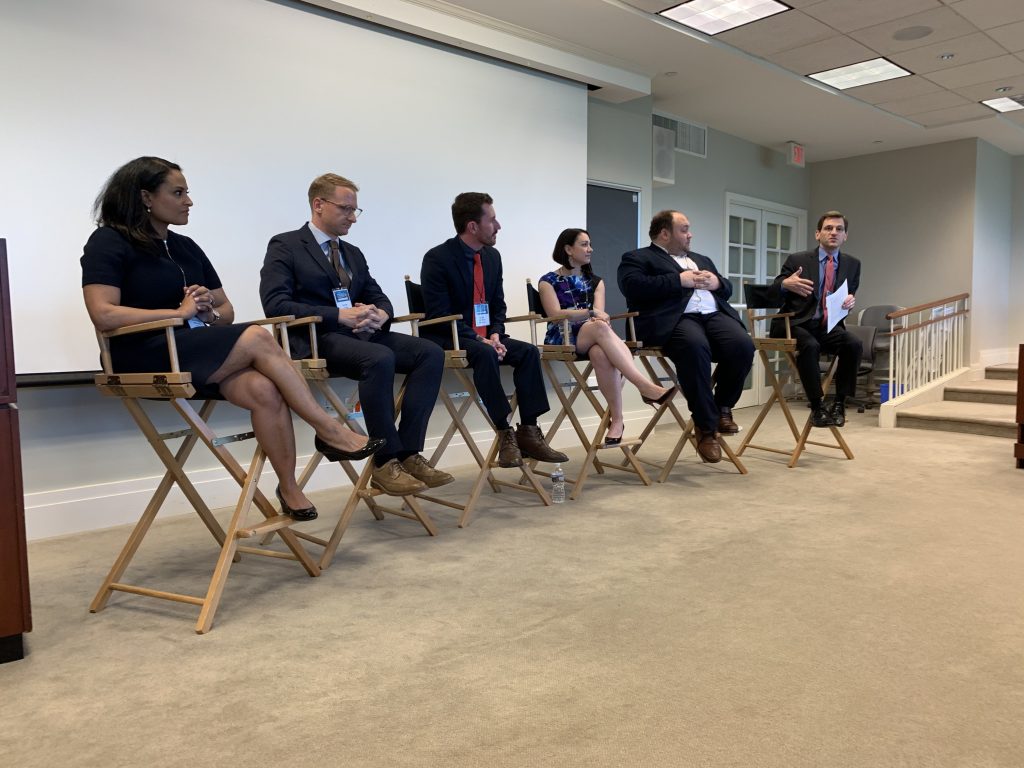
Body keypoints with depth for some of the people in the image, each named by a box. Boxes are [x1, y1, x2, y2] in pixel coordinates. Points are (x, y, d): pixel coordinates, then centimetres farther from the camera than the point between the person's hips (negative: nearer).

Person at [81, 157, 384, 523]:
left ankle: (289, 489, -21)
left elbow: (227, 311, 20)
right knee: (257, 337, -25)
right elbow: (103, 315, -16)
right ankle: (330, 431, -18)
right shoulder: (108, 242, -1)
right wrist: (178, 312, -14)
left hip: (199, 352, 6)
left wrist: (207, 312, -4)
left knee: (264, 390, -26)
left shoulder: (185, 247, 18)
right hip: (146, 358, -6)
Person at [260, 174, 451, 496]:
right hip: (315, 340, -7)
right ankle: (385, 463, -23)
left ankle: (409, 453, -21)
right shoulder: (285, 246, 3)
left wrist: (380, 314, -7)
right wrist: (339, 316, -19)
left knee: (430, 352, -18)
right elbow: (275, 304, -11)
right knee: (380, 358, -36)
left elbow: (379, 298, 20)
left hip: (360, 334, 7)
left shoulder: (353, 253, 24)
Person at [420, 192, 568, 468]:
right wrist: (479, 340, -24)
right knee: (485, 354, -35)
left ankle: (528, 432, -16)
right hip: (446, 339, -7)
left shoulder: (492, 256, 9)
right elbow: (439, 315, -18)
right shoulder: (437, 258, -13)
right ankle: (505, 434, -29)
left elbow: (498, 305, 14)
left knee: (528, 351, -15)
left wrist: (495, 334, -7)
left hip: (484, 337, 7)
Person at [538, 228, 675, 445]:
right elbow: (555, 314, -8)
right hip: (563, 339, -3)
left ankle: (617, 419, -42)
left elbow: (599, 312, 4)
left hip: (592, 339, 3)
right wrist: (590, 313, -19)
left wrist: (597, 317, -20)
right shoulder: (548, 281, 9)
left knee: (600, 353, -38)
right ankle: (646, 386, -47)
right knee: (599, 327, -37)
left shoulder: (595, 281, 21)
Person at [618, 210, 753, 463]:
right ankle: (705, 426, -23)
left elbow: (727, 289, 30)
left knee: (743, 345, -25)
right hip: (675, 319, -6)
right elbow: (634, 286, -9)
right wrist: (680, 280, -9)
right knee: (695, 346, -38)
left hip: (715, 314, 6)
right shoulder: (637, 258, 12)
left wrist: (717, 281, 5)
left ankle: (723, 406, 0)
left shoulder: (701, 259, 34)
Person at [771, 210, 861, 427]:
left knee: (854, 344, -27)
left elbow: (850, 297, 15)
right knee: (810, 346, -36)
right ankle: (817, 406, -24)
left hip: (828, 326, 4)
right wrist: (785, 284, -27)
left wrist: (850, 302, -11)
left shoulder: (852, 264, 11)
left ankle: (839, 404, -16)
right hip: (796, 323, -3)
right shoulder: (797, 260, -1)